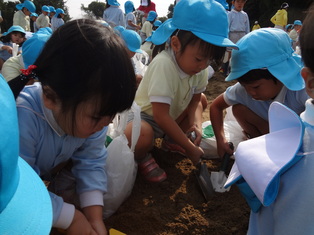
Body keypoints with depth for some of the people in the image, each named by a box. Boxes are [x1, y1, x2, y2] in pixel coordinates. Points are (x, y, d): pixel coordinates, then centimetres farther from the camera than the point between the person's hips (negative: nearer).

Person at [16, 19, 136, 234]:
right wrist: (71, 217, -31)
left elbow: (91, 162, -17)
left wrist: (94, 216, -25)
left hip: (60, 173, 5)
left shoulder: (91, 109, -23)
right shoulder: (22, 120, -42)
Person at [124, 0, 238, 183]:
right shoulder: (163, 64, -35)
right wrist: (190, 148, -28)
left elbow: (195, 100, 0)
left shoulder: (200, 67, -11)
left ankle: (170, 139, 6)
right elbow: (161, 115, -34)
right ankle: (142, 157, -2)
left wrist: (197, 124, -21)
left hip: (171, 117, 8)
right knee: (141, 135, -39)